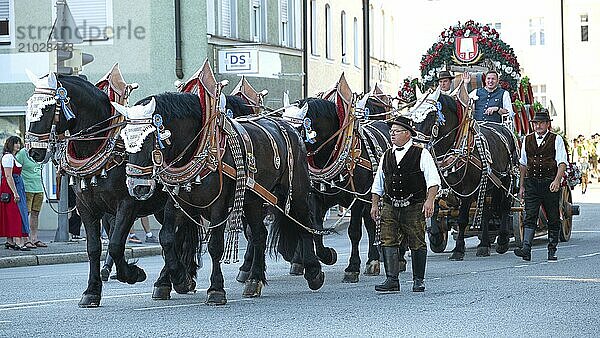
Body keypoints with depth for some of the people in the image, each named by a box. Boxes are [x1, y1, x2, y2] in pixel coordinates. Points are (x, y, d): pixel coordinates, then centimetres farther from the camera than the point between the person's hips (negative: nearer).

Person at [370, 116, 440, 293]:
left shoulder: (421, 154, -1)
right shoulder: (386, 156, 14)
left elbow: (433, 180, -7)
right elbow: (378, 184, 19)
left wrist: (429, 200, -18)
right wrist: (374, 204, 12)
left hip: (414, 207, -4)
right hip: (390, 207, 4)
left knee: (417, 244, 2)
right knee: (388, 242, -7)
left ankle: (418, 280, 12)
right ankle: (392, 280, -6)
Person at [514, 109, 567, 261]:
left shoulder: (556, 140, 0)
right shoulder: (527, 140, 11)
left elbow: (562, 163, -7)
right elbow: (523, 164, 17)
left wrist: (557, 180, -22)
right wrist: (521, 185, 15)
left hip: (550, 184, -2)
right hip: (531, 183, 2)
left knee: (553, 219, 5)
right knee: (530, 216, -9)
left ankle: (552, 251, 15)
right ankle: (526, 249, -18)